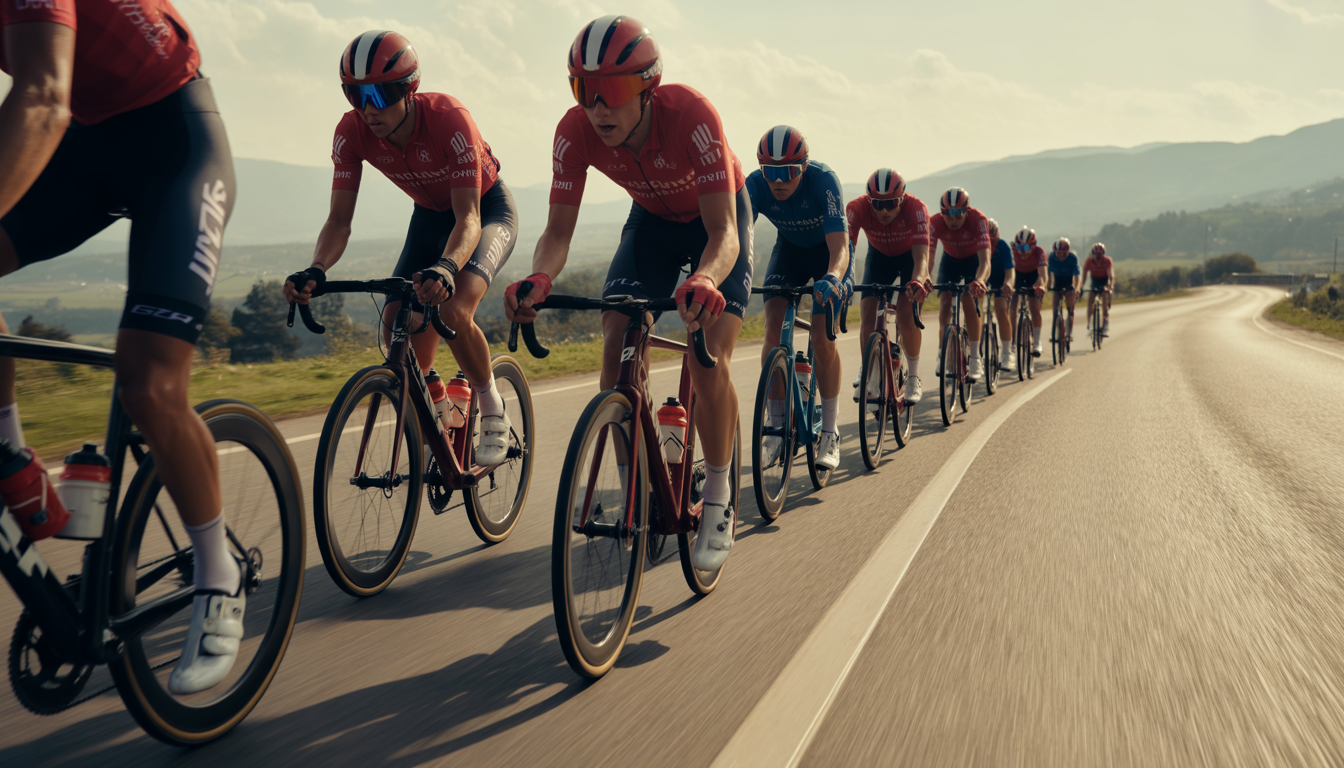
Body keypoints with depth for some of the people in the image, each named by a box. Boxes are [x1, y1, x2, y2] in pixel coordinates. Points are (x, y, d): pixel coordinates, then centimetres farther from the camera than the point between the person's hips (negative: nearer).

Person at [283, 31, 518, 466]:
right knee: (396, 323, -13)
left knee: (452, 311, -29)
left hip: (486, 207, -5)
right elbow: (340, 220, -23)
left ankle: (492, 409, -5)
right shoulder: (352, 132, -22)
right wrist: (316, 271, -44)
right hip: (430, 213, 5)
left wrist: (445, 268, -60)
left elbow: (468, 218, -39)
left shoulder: (448, 119, -35)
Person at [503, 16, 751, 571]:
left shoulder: (691, 116, -37)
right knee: (616, 344, -14)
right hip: (653, 217, 4)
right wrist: (539, 279, -48)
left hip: (717, 218, -4)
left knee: (708, 358, -20)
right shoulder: (576, 131, -26)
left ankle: (718, 505, -3)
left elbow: (723, 232, -40)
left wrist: (704, 280, -62)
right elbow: (558, 230, -25)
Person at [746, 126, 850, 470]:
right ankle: (777, 423, -7)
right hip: (789, 249, 3)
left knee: (822, 338, -17)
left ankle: (829, 432, -3)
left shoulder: (823, 179, -35)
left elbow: (839, 246, -43)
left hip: (826, 251, -3)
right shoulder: (755, 184, -27)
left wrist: (832, 279, -64)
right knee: (773, 327, -18)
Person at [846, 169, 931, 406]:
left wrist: (917, 281, -65)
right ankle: (869, 378, 2)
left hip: (908, 256, -2)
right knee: (867, 317, -13)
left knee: (907, 316, -18)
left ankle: (913, 379, -1)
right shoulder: (857, 208, -33)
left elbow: (921, 257, -44)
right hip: (879, 256, 2)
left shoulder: (916, 208, -36)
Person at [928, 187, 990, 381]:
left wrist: (979, 281, -64)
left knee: (969, 301, -21)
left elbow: (984, 260, -44)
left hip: (973, 259, -2)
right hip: (950, 260, 2)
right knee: (944, 303, -16)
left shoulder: (978, 219, -36)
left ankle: (975, 359, -11)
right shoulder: (936, 222, -31)